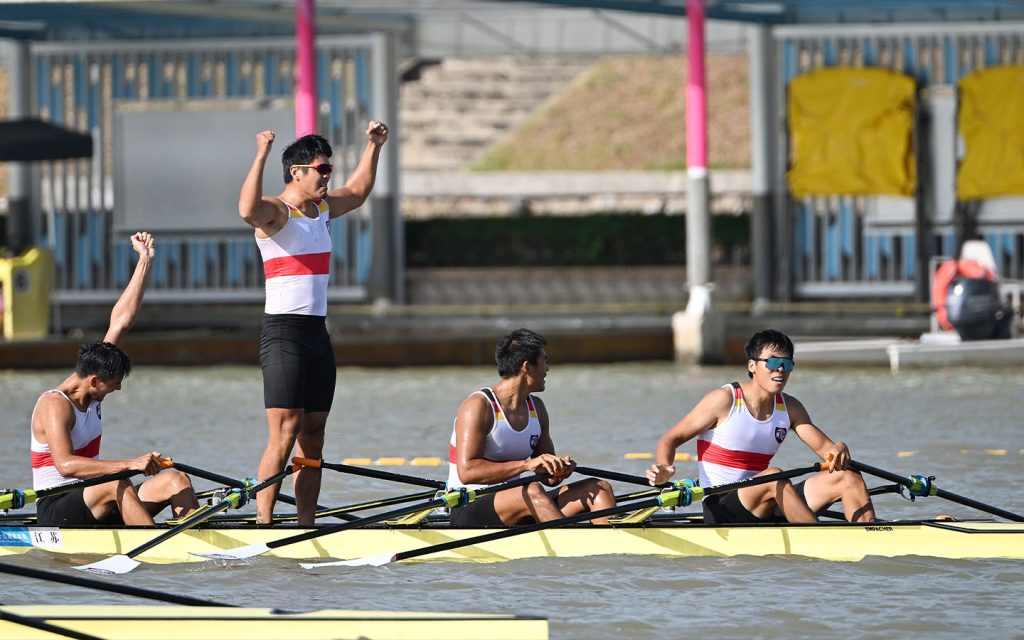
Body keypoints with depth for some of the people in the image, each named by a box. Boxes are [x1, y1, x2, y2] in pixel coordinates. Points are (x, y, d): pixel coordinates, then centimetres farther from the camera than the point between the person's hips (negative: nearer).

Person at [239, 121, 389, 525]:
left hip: (317, 333, 8)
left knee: (313, 436, 6)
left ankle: (306, 525, 7)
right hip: (283, 333, -8)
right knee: (284, 434, -15)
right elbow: (248, 210, -34)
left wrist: (373, 147, 31)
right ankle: (263, 523, -16)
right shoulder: (275, 212, -9)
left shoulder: (322, 208, 16)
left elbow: (358, 191, 36)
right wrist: (261, 157, -37)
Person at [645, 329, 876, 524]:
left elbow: (824, 447, 4)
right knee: (774, 477, -36)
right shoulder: (724, 400, -7)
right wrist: (665, 468, -25)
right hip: (721, 512, -6)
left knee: (849, 478, -8)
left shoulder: (789, 408, 10)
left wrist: (838, 451, -21)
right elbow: (670, 439, -3)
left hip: (765, 510, 6)